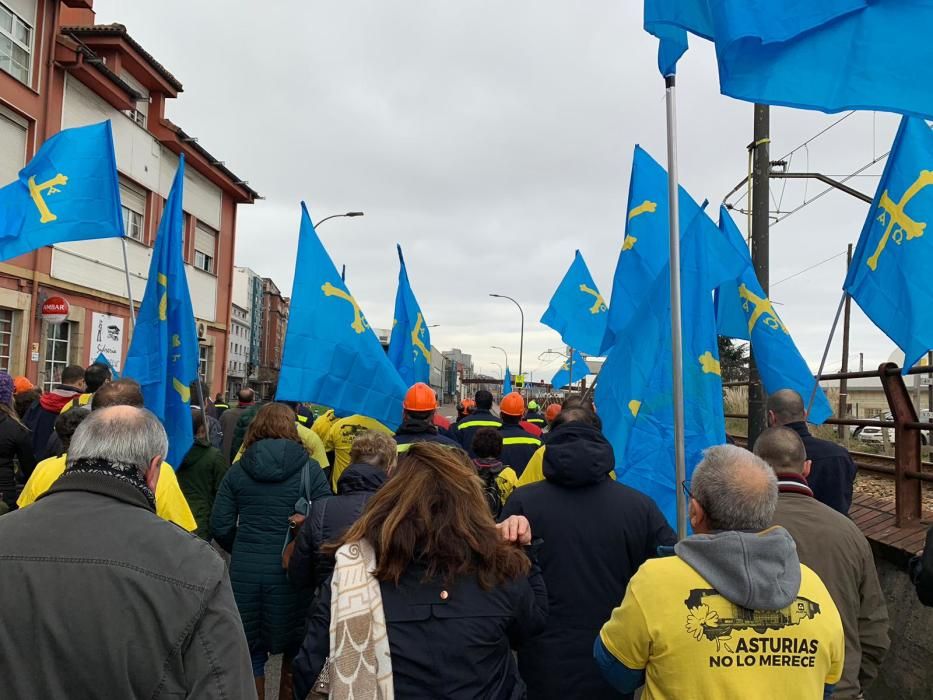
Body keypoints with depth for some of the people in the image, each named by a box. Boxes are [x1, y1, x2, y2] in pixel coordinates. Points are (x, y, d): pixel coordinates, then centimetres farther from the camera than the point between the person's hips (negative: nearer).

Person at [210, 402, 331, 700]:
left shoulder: (237, 470, 2)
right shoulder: (309, 469, -5)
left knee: (251, 652, 17)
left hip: (245, 572, 2)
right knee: (294, 652, 16)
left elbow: (220, 526, 1)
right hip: (291, 573, -2)